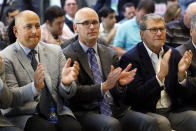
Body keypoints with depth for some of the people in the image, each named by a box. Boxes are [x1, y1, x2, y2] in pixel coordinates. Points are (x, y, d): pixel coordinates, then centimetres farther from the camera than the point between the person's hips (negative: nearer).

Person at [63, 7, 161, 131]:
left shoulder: (110, 54, 17)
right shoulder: (67, 55, 1)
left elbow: (119, 96, 16)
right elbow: (74, 93, -10)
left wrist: (120, 83, -7)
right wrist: (104, 86, -21)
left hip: (115, 110, 5)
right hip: (87, 112, -4)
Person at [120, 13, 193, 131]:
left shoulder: (174, 54, 11)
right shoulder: (130, 58, -5)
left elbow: (181, 95, 9)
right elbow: (137, 96, -15)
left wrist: (181, 74, -11)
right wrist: (161, 75, -25)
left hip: (172, 111, 4)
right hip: (145, 112, -4)